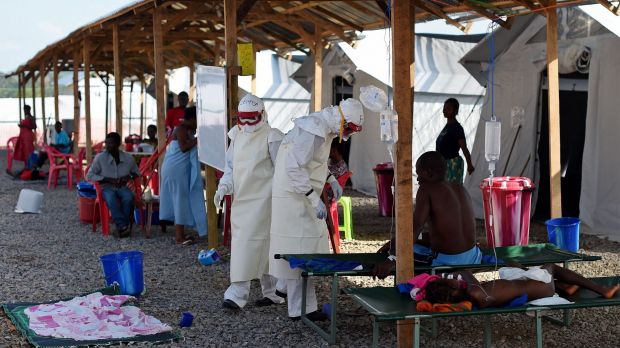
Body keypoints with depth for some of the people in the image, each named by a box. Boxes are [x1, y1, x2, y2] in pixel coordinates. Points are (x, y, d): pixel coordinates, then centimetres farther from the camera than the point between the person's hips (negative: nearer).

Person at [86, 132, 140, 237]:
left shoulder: (128, 158, 2)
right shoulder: (100, 158, -4)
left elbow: (137, 173, 18)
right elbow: (89, 175, -4)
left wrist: (129, 176, -8)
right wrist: (109, 180, -13)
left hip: (123, 187, 2)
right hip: (107, 187, -1)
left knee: (128, 198, -33)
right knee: (111, 199, -37)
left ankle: (121, 227, -28)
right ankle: (123, 226, -37)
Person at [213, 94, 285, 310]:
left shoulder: (271, 136, -8)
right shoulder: (236, 136, 12)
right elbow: (230, 166, 20)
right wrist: (224, 187, 3)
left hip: (261, 199, -7)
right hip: (241, 199, 7)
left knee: (249, 241, -11)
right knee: (264, 245, 12)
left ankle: (238, 293, -10)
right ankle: (272, 292, 21)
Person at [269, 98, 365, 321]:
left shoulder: (323, 127, 11)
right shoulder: (314, 131, -21)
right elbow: (294, 167, -27)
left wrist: (331, 180, 13)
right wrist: (314, 198, -27)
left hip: (302, 197, 10)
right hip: (293, 197, -10)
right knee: (300, 252, -6)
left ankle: (302, 306, 19)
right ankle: (301, 309, 0)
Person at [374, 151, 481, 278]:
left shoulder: (427, 189, -11)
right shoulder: (460, 189, 11)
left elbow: (415, 228, -24)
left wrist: (392, 262, -30)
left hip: (446, 261, -7)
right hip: (472, 258, 7)